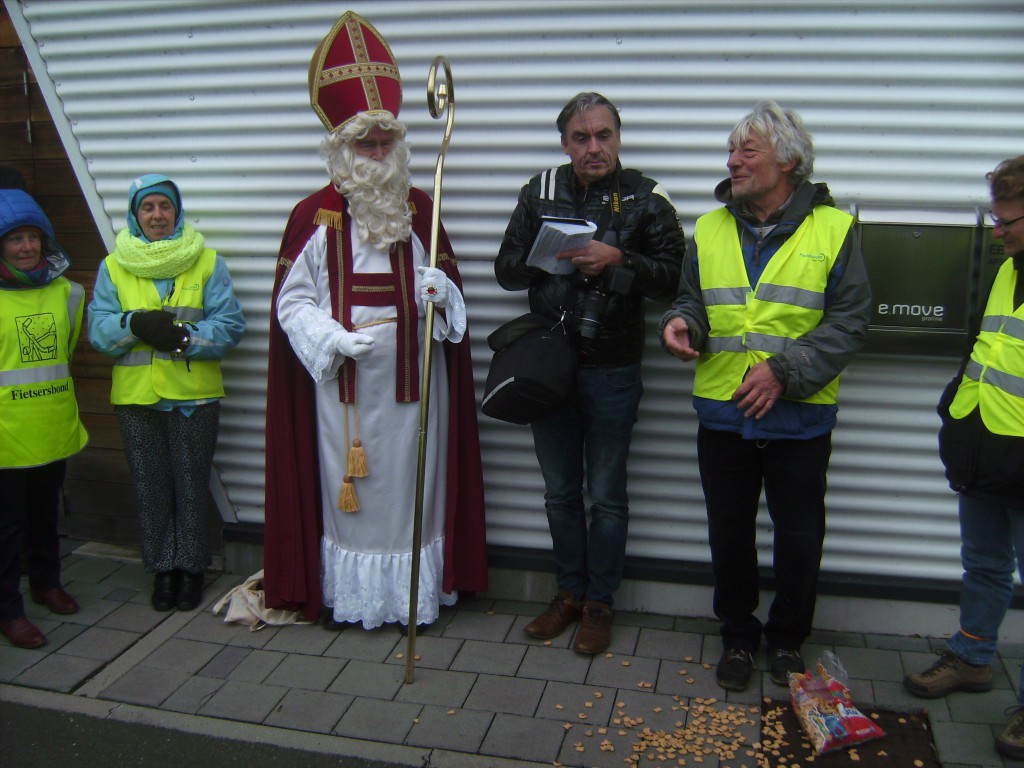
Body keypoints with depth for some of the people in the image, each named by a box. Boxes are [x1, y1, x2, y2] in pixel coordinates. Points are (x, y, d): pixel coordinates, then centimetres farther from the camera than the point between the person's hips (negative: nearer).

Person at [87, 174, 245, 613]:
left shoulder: (207, 262, 2)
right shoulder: (113, 266, 7)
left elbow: (230, 326, -6)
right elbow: (98, 329, 0)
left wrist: (184, 336, -22)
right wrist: (135, 324, -19)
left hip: (194, 394, -2)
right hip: (135, 396, 2)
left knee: (191, 486, 4)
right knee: (150, 488, 8)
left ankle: (191, 567, 21)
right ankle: (163, 568, 23)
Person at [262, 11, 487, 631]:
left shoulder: (419, 209, 5)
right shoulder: (315, 215, -1)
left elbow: (448, 279, 12)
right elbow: (292, 302, -1)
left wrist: (439, 291, -12)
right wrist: (335, 338, -18)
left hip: (411, 375, 2)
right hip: (342, 380, -1)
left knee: (410, 483, 9)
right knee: (345, 486, 7)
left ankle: (413, 595, 24)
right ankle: (346, 595, 23)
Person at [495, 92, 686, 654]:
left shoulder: (646, 199, -3)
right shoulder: (539, 192, 6)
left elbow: (673, 276, -9)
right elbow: (506, 269, 7)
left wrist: (618, 260, -23)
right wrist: (542, 258, -13)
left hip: (611, 371, -3)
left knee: (606, 495, 8)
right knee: (560, 491, 15)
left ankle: (599, 602, 24)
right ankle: (569, 592, 31)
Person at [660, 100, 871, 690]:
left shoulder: (833, 230, -5)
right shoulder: (710, 228, 6)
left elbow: (850, 322, -8)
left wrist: (784, 370, -18)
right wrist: (681, 324, -10)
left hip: (799, 418, -3)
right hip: (722, 414, 3)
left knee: (799, 535, 10)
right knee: (729, 532, 13)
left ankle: (788, 640, 33)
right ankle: (738, 636, 33)